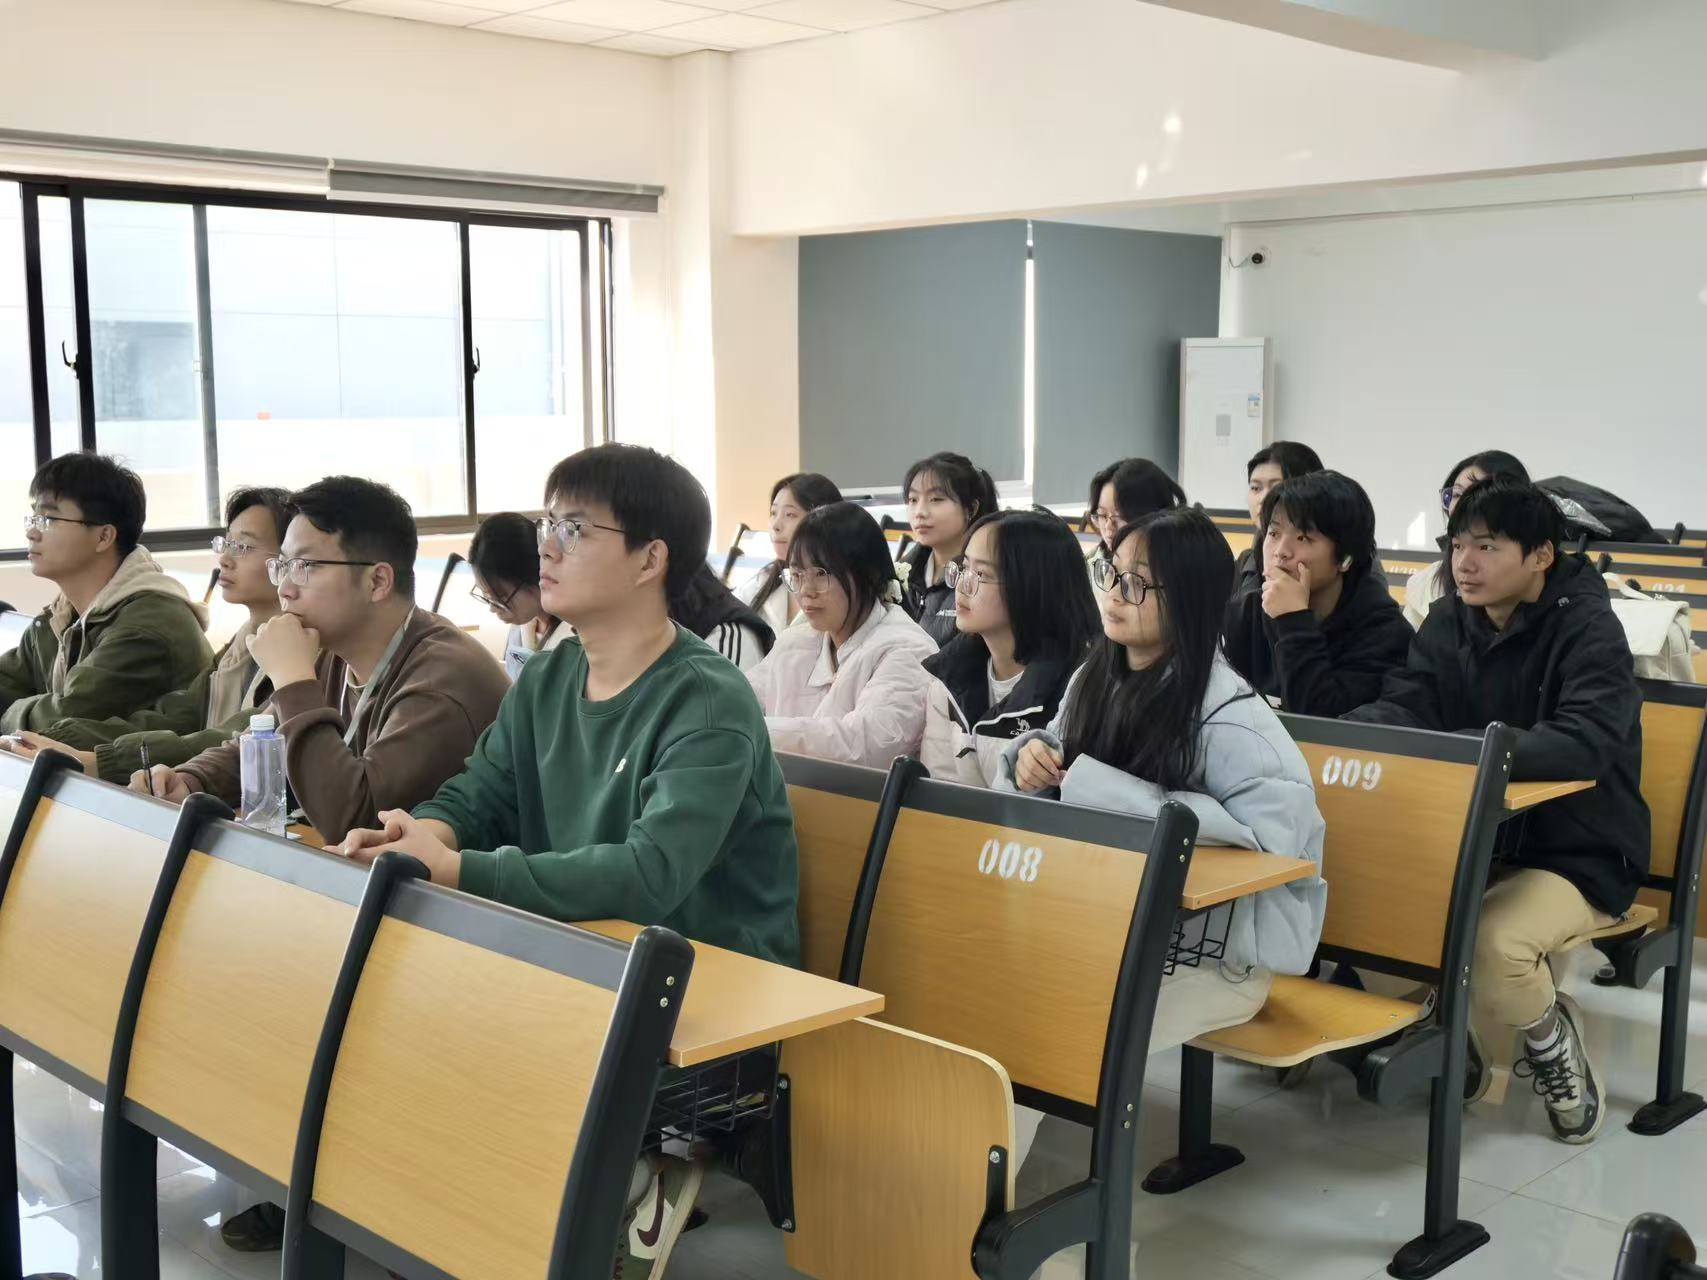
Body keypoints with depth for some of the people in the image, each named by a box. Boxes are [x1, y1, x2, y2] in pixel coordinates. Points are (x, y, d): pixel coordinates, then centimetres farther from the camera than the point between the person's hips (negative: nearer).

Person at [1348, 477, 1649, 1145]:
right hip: (1472, 839, 6)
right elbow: (1398, 708, -5)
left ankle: (1550, 1033, 3)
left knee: (1487, 947, -33)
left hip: (1577, 855, -5)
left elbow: (1589, 741, -30)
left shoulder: (1588, 628, -14)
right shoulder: (1449, 620, 4)